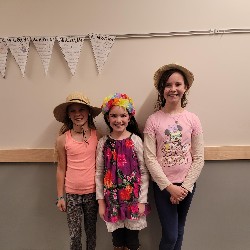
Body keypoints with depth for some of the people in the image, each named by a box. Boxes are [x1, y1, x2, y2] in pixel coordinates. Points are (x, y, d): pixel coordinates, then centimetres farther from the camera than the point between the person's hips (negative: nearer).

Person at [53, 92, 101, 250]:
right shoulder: (63, 139, -6)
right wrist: (60, 196, 5)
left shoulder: (97, 135, -6)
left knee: (91, 231, 17)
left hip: (92, 192, 0)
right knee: (74, 234, 10)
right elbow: (61, 169, 2)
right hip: (72, 193, 0)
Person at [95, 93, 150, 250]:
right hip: (112, 200, 2)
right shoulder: (103, 143, -3)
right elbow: (99, 173, 1)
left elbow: (144, 172, -5)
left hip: (133, 199, -1)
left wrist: (142, 201, -6)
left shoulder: (136, 141, -8)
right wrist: (101, 201, 1)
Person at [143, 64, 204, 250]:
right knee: (170, 235, 2)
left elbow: (199, 158, -2)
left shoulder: (193, 119, -3)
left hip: (187, 185, 2)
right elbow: (150, 158, -11)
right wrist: (170, 187, -13)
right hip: (162, 185, -2)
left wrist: (184, 187, -8)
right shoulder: (153, 120, -8)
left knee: (179, 229, 17)